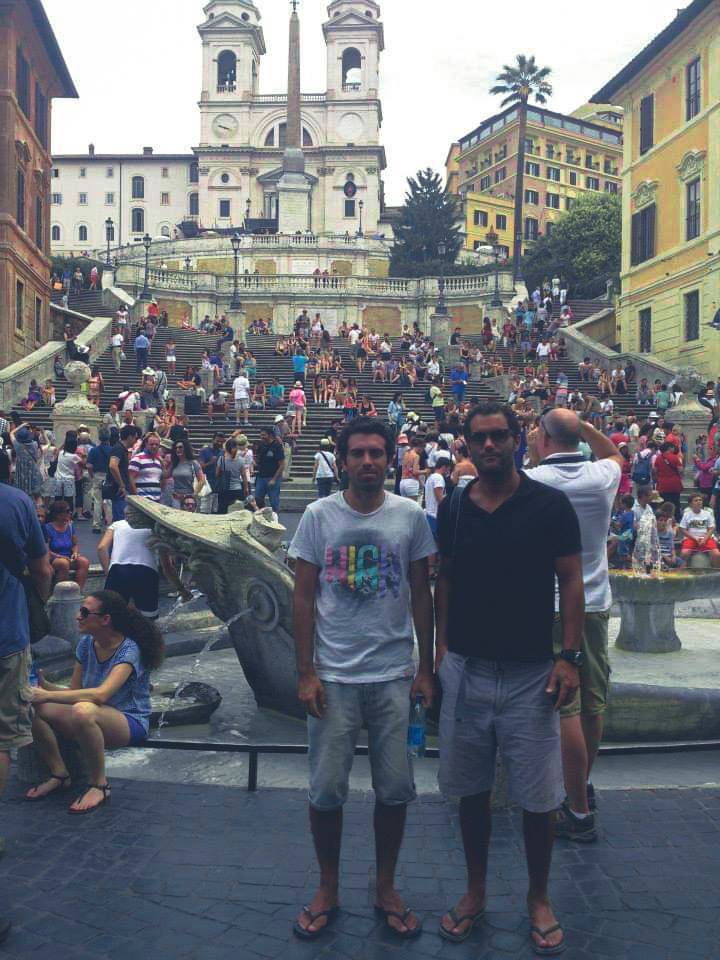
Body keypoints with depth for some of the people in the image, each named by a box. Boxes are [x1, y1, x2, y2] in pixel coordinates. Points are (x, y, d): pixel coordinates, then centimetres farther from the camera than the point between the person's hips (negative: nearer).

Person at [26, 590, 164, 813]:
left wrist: (48, 695, -33)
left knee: (83, 711, -38)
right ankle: (59, 774, 0)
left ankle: (99, 785, -19)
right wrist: (44, 685, -14)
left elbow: (101, 694, -32)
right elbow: (74, 691, 5)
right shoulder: (86, 643, 3)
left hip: (130, 723, -7)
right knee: (33, 709, -15)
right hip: (95, 722, 7)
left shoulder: (129, 650, -18)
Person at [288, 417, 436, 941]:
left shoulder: (410, 516, 0)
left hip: (394, 674, 1)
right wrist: (306, 673, -4)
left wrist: (425, 669, 4)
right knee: (326, 789, 6)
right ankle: (328, 889, 27)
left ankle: (386, 887, 29)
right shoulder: (319, 515, -2)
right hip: (333, 676, -1)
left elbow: (422, 596, 6)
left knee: (395, 788, 8)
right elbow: (304, 597, 0)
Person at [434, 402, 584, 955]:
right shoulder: (452, 509, 3)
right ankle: (476, 890, 31)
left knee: (538, 795, 6)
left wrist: (570, 656, -11)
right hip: (466, 670, 3)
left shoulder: (550, 505, -6)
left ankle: (539, 898, 27)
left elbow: (571, 581, -5)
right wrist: (441, 647, 3)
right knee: (471, 788, 13)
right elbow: (444, 581, 10)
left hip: (531, 673, -3)